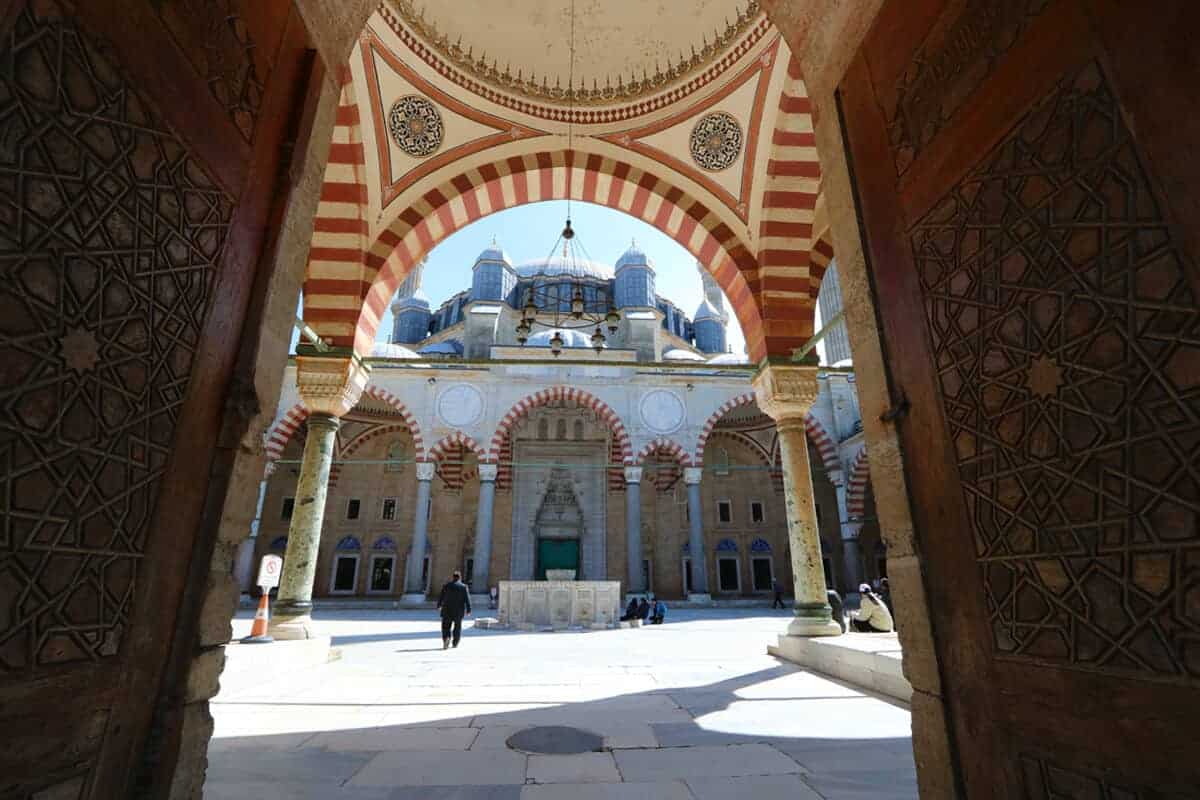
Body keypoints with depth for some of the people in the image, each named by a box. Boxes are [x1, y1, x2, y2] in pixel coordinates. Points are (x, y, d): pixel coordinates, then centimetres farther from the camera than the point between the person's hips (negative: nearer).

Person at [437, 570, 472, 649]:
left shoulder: (447, 585, -3)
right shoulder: (463, 586, -5)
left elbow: (441, 596, 1)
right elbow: (467, 599, -7)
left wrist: (439, 605, 17)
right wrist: (468, 610, -2)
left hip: (448, 609, -1)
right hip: (459, 610, 1)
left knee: (446, 626, 5)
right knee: (458, 626, 17)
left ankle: (446, 638, -21)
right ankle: (455, 643, 23)